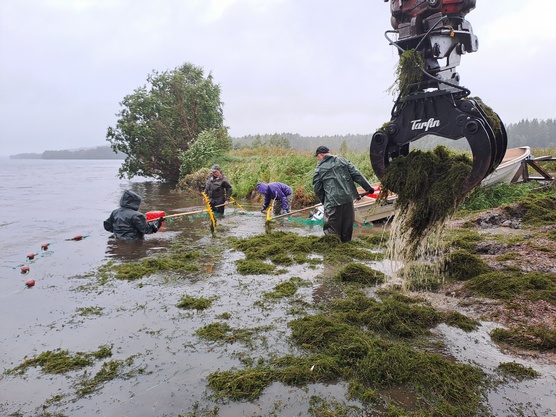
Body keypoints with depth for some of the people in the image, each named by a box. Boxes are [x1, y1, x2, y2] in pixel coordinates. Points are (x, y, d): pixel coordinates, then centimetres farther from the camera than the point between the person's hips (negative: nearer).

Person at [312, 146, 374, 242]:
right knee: (347, 225, 15)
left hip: (332, 202, -4)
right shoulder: (342, 160, 11)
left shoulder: (319, 168, 1)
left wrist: (324, 201, 18)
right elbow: (356, 175, 8)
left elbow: (317, 188, 4)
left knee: (332, 228, 4)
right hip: (348, 199, 4)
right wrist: (368, 187, 11)